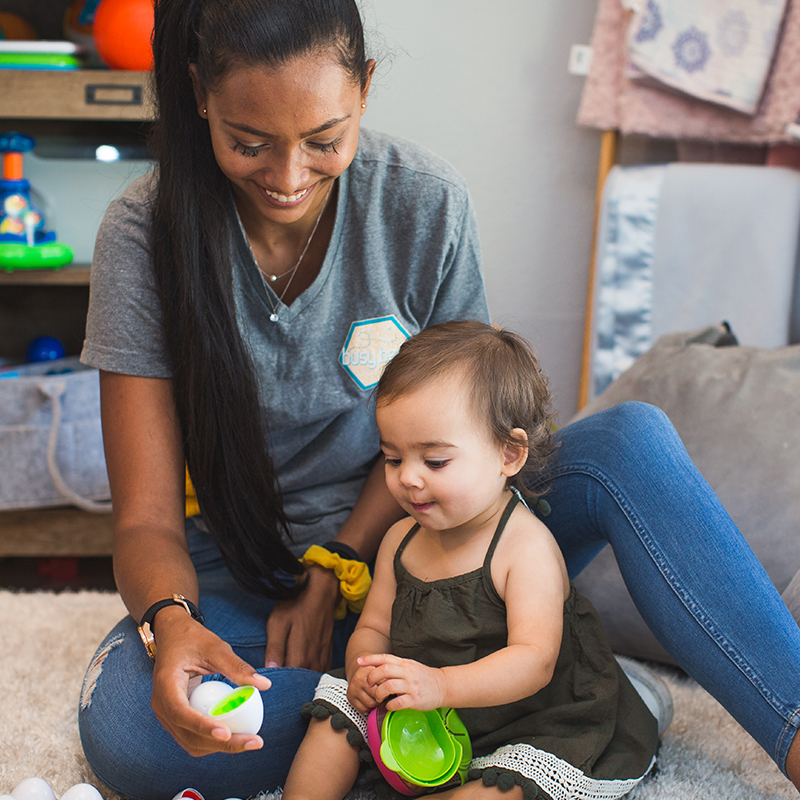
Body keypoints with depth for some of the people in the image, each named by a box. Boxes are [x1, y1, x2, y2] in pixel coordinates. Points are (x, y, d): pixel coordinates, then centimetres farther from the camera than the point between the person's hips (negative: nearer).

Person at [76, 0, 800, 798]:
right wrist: (171, 623, -38)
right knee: (124, 724, -34)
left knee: (632, 441, -24)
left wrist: (335, 575, -15)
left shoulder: (428, 204, -12)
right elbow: (146, 515, -16)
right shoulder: (143, 234, -15)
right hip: (245, 575, 0)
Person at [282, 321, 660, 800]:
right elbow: (373, 627, 8)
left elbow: (534, 660, -29)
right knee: (338, 709, -2)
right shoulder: (402, 539, 2)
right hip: (419, 725, 7)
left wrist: (440, 685, -44)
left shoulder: (527, 546, -21)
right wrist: (365, 672, -18)